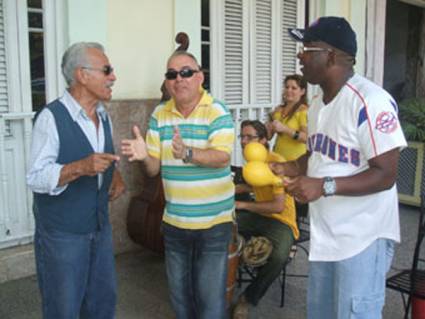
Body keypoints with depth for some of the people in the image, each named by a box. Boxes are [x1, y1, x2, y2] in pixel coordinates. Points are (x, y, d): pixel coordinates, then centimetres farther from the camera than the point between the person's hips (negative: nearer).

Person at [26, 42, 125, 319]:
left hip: (100, 227, 7)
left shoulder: (104, 116, 6)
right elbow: (36, 178, -20)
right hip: (61, 232, -6)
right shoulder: (52, 117, -17)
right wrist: (80, 167, -34)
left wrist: (116, 175, -1)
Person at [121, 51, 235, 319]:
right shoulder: (159, 115, 2)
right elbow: (154, 168, 1)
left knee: (211, 297, 4)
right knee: (180, 294, 19)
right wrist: (144, 156, -23)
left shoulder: (217, 111, -11)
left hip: (214, 220, -4)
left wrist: (187, 153, -41)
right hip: (173, 220, 5)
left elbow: (222, 158, -24)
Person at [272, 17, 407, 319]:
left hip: (363, 237, -9)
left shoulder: (370, 102, -21)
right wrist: (288, 167, 0)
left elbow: (385, 175, -22)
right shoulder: (317, 103, 9)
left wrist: (325, 186, -31)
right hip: (324, 232, 9)